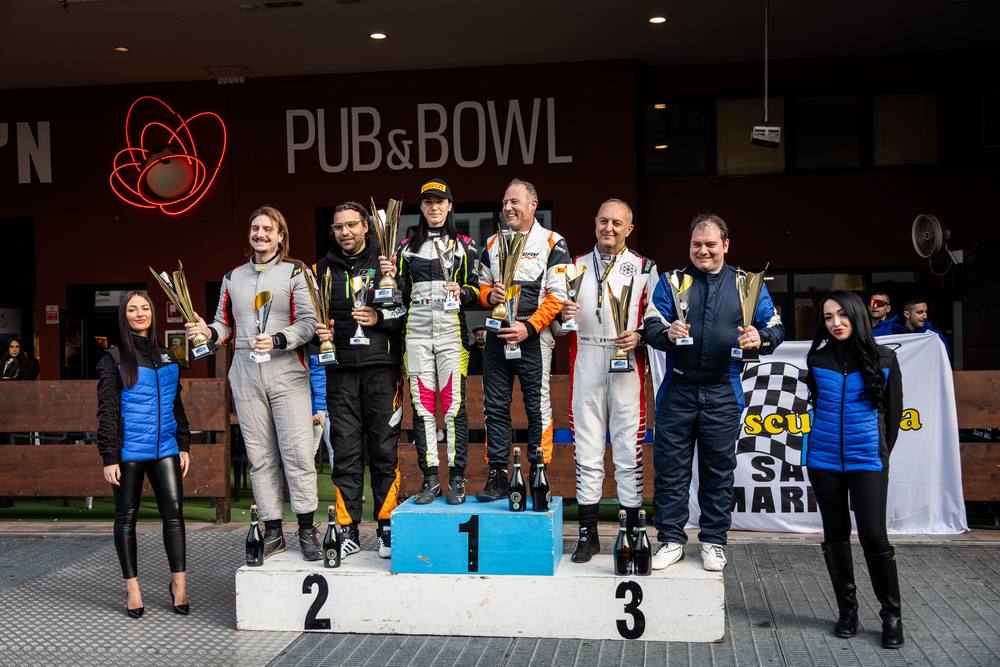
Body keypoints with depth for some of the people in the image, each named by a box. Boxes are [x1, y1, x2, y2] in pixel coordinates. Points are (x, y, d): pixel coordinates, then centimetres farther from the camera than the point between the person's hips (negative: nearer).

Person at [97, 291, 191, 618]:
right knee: (126, 516, 5)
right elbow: (106, 411, -2)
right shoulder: (114, 359, 2)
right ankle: (132, 588, 13)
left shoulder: (166, 357, 15)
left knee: (173, 510, -6)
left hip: (165, 447, 3)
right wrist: (109, 457, -9)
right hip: (129, 449, -3)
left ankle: (179, 584, 0)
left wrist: (184, 445, 12)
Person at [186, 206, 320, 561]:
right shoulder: (233, 278, 17)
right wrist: (207, 331, -3)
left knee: (298, 452, -9)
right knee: (260, 456, 5)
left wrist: (277, 341, -19)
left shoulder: (296, 272, 4)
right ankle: (272, 531, 13)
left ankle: (307, 530, 0)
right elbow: (225, 323, 19)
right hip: (245, 375, 4)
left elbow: (308, 322, -5)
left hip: (287, 373, -4)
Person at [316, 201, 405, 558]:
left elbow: (409, 308, 2)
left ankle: (387, 529, 9)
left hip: (381, 367, -2)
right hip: (340, 370, 3)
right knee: (345, 452, 3)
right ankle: (348, 532, 9)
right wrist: (318, 330, 0)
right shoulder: (324, 268, 15)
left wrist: (379, 318, -12)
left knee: (384, 449, 0)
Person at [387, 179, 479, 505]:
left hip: (451, 332, -2)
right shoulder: (408, 246, 16)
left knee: (454, 405, -6)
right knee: (422, 405, 1)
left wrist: (462, 292, -13)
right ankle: (430, 479, 7)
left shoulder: (464, 245, 10)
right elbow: (401, 294, 17)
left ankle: (457, 478, 1)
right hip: (417, 332, 2)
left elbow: (477, 289, 7)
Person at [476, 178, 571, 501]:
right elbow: (482, 285, 22)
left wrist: (529, 327, -15)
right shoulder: (493, 244, 17)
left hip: (532, 338, -5)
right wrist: (489, 294, -2)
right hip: (496, 337, 5)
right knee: (495, 407, 5)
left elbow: (558, 296, -7)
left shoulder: (552, 243, 0)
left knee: (538, 407, -2)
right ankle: (497, 476, 12)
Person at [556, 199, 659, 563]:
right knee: (587, 451, 4)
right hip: (585, 366, 2)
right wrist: (563, 314, -6)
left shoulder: (644, 268, 8)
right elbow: (559, 324, 15)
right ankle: (588, 533, 12)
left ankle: (633, 531, 10)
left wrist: (639, 336, -14)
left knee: (629, 450, 0)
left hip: (627, 366, -2)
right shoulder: (577, 266, 15)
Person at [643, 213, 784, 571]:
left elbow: (775, 327, 5)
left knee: (719, 468, 7)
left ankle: (713, 541, 19)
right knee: (670, 465, 2)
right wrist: (667, 333, -25)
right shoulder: (671, 281, 7)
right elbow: (651, 327, -2)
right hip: (678, 390, 0)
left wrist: (760, 338, -17)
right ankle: (671, 539, 13)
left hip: (722, 393, 0)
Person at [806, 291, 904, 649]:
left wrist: (882, 453, 11)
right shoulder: (817, 359, 1)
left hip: (867, 461, -2)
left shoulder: (884, 359, -3)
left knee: (874, 536, -6)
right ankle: (847, 609, 22)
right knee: (836, 535, 9)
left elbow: (893, 412, 6)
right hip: (824, 461, 2)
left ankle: (891, 615, 9)